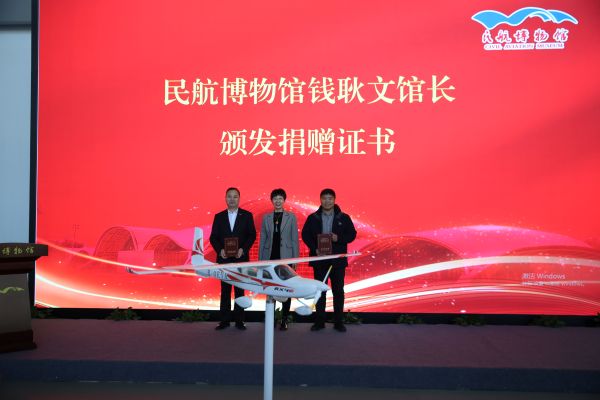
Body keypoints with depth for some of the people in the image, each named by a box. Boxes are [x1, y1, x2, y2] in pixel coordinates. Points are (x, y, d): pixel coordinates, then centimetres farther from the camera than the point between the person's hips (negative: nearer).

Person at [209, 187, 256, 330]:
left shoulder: (247, 215, 4)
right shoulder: (219, 216, 8)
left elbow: (252, 235, 0)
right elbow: (213, 237, 5)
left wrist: (243, 249, -14)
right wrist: (220, 250, -12)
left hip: (241, 258, -1)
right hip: (224, 258, 1)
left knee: (239, 289, 3)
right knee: (225, 290, 5)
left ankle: (239, 320, 8)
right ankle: (224, 320, 10)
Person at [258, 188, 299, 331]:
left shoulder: (291, 217, 4)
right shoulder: (266, 218, 9)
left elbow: (294, 239, 2)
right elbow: (262, 239, 9)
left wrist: (294, 259, -4)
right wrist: (260, 259, 5)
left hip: (285, 258, -2)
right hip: (270, 258, 2)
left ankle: (284, 320, 8)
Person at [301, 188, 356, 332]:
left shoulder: (344, 218, 3)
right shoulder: (313, 218, 5)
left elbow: (352, 234, 2)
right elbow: (305, 234, 3)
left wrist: (339, 238, -15)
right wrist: (314, 248, -11)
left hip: (337, 260, -1)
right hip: (319, 259, 1)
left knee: (338, 290, 2)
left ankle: (338, 322, 10)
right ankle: (319, 321, 13)